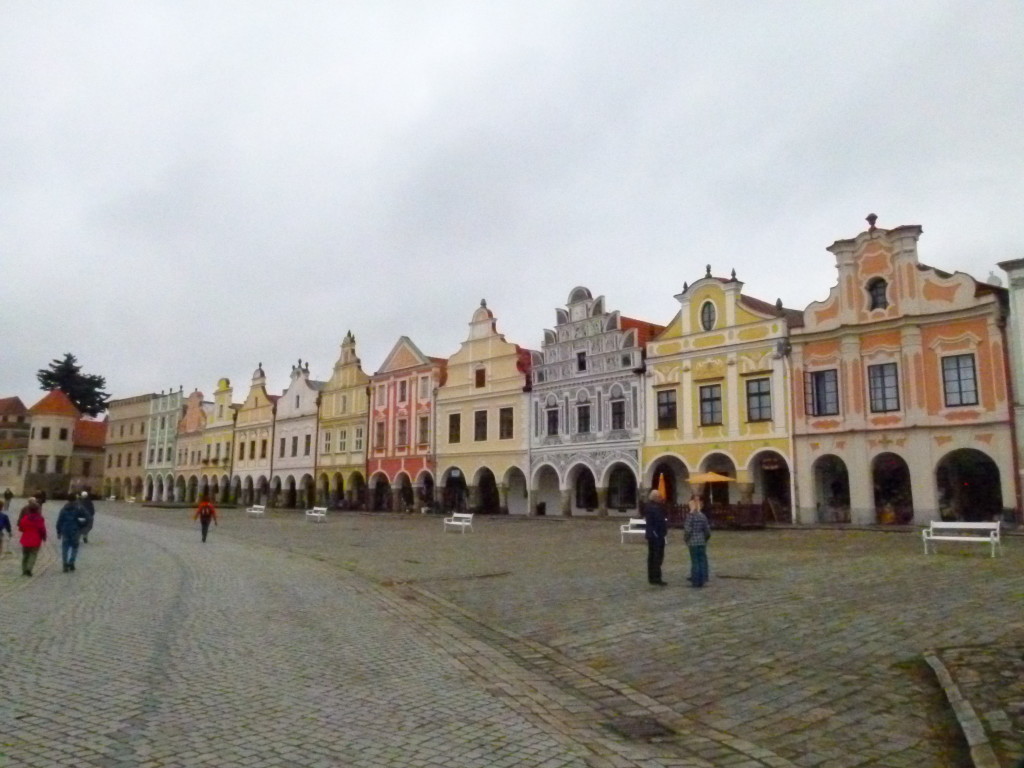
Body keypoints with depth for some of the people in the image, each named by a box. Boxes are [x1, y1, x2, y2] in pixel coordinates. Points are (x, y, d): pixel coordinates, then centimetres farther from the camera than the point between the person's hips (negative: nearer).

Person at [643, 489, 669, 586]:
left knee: (651, 556, 14)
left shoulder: (648, 506, 9)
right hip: (657, 535, -10)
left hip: (650, 534, 10)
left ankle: (651, 578, 20)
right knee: (658, 557, -5)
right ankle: (657, 579, -3)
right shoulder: (656, 508, -21)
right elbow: (660, 522, -24)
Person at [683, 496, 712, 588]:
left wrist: (685, 539, 0)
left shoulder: (690, 515, -12)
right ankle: (702, 580, 13)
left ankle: (696, 581, 4)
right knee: (702, 561, 9)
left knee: (695, 561, 0)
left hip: (693, 542, -5)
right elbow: (707, 529, 8)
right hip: (702, 542, 5)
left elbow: (688, 529, -16)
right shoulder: (703, 515, 6)